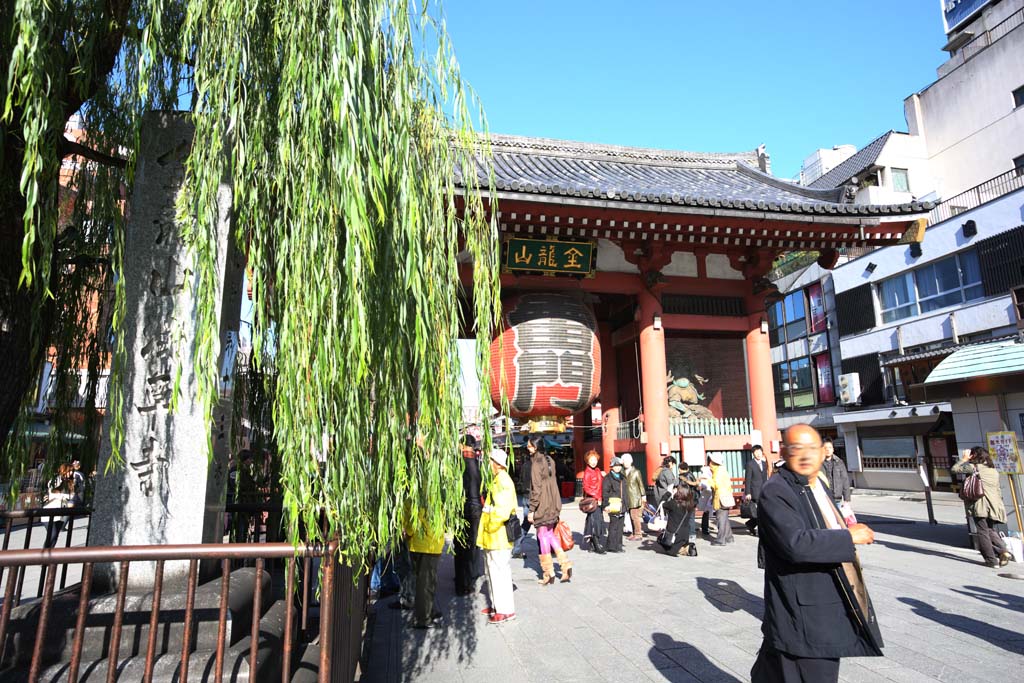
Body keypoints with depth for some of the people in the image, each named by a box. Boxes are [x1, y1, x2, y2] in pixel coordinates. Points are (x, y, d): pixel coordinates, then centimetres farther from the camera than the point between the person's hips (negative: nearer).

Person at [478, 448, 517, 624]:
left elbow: (503, 509, -26)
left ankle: (506, 610, 5)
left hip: (499, 535, -10)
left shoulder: (503, 480, -17)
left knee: (499, 572, -4)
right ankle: (496, 604, 30)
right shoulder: (495, 479, 13)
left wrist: (491, 525, -16)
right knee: (492, 571, 18)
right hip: (491, 537, 10)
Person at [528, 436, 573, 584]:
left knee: (543, 536, 3)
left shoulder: (536, 464, -16)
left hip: (542, 505, -7)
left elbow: (536, 489, -18)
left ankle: (548, 573, 9)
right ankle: (565, 564, 9)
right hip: (554, 504, 8)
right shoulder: (550, 460, 8)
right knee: (550, 534, 18)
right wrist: (556, 505, 20)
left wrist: (532, 510, -14)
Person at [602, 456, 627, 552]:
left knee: (620, 526, 9)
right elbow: (605, 493, -10)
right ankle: (612, 546, 1)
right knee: (613, 526, -6)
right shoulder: (608, 478, -5)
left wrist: (625, 504, 19)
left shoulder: (622, 478, 18)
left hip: (622, 507, 7)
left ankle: (618, 545, 17)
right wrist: (606, 505, -17)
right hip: (613, 507, -7)